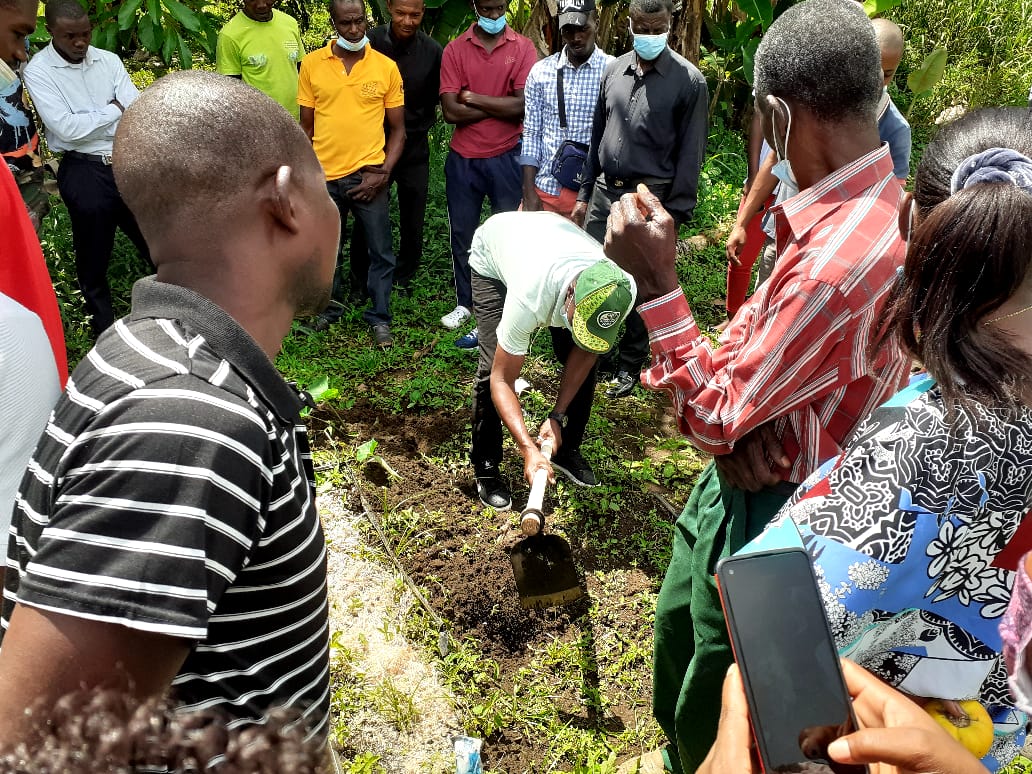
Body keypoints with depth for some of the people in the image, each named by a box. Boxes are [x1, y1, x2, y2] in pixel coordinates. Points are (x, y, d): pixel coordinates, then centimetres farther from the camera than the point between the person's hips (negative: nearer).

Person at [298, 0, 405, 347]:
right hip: (324, 176, 1)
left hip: (368, 175, -1)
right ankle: (331, 307, 33)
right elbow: (306, 126, 7)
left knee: (380, 251, 3)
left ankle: (379, 317, 18)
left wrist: (384, 172, -9)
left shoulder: (386, 67, -1)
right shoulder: (311, 64, 2)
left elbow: (397, 128, 3)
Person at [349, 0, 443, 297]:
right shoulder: (370, 43, -9)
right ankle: (359, 279, 23)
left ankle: (403, 278, 29)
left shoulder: (432, 51, -7)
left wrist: (421, 129, -3)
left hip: (415, 151, 1)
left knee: (412, 223, 9)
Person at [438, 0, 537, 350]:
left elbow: (524, 104, -15)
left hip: (506, 157, -1)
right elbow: (450, 111, -10)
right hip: (463, 159, 2)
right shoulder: (455, 50, -1)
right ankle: (465, 303, 28)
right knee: (461, 234, 11)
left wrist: (474, 98, -11)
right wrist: (501, 105, -11)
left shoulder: (523, 48, -3)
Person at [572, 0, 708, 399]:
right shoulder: (614, 70, 7)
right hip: (605, 191, 5)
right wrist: (585, 194, 14)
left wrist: (675, 214, -11)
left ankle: (629, 366, 20)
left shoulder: (688, 81, -8)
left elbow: (689, 154, -8)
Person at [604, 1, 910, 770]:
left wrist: (655, 282, -24)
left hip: (767, 516, -10)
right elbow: (744, 341, 4)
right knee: (678, 638, 32)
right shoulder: (882, 206, -2)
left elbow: (714, 415, -25)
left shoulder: (838, 261, -35)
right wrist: (736, 422, -15)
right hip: (742, 485, 10)